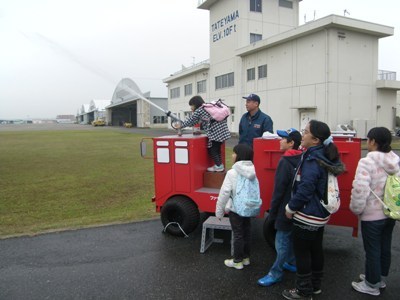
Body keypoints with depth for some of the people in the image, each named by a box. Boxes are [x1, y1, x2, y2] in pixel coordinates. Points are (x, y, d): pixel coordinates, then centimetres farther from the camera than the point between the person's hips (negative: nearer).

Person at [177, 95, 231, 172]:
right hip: (222, 131, 9)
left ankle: (218, 166, 6)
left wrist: (181, 126, 20)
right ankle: (219, 165, 23)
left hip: (215, 132, -9)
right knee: (216, 148, 18)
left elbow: (190, 121, 5)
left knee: (212, 149, 3)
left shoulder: (199, 111, -4)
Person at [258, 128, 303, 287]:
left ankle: (275, 273, 10)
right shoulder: (300, 160, 4)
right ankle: (292, 263, 38)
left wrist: (272, 212, -12)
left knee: (282, 242, 0)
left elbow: (279, 189, -20)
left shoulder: (285, 162, -21)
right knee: (291, 237, 23)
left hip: (286, 209, -9)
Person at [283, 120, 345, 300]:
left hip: (307, 216, -9)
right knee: (315, 249, 20)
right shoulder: (324, 156, 5)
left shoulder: (312, 160, -24)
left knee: (301, 252, 4)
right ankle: (315, 285, 35)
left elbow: (305, 189, -26)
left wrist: (291, 207, -13)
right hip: (320, 214, 9)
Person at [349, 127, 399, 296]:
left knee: (372, 250, 7)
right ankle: (380, 278, 39)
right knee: (385, 247, 21)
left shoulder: (367, 162, -21)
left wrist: (356, 209, -9)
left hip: (372, 215, -7)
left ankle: (372, 285, 23)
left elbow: (360, 190, -24)